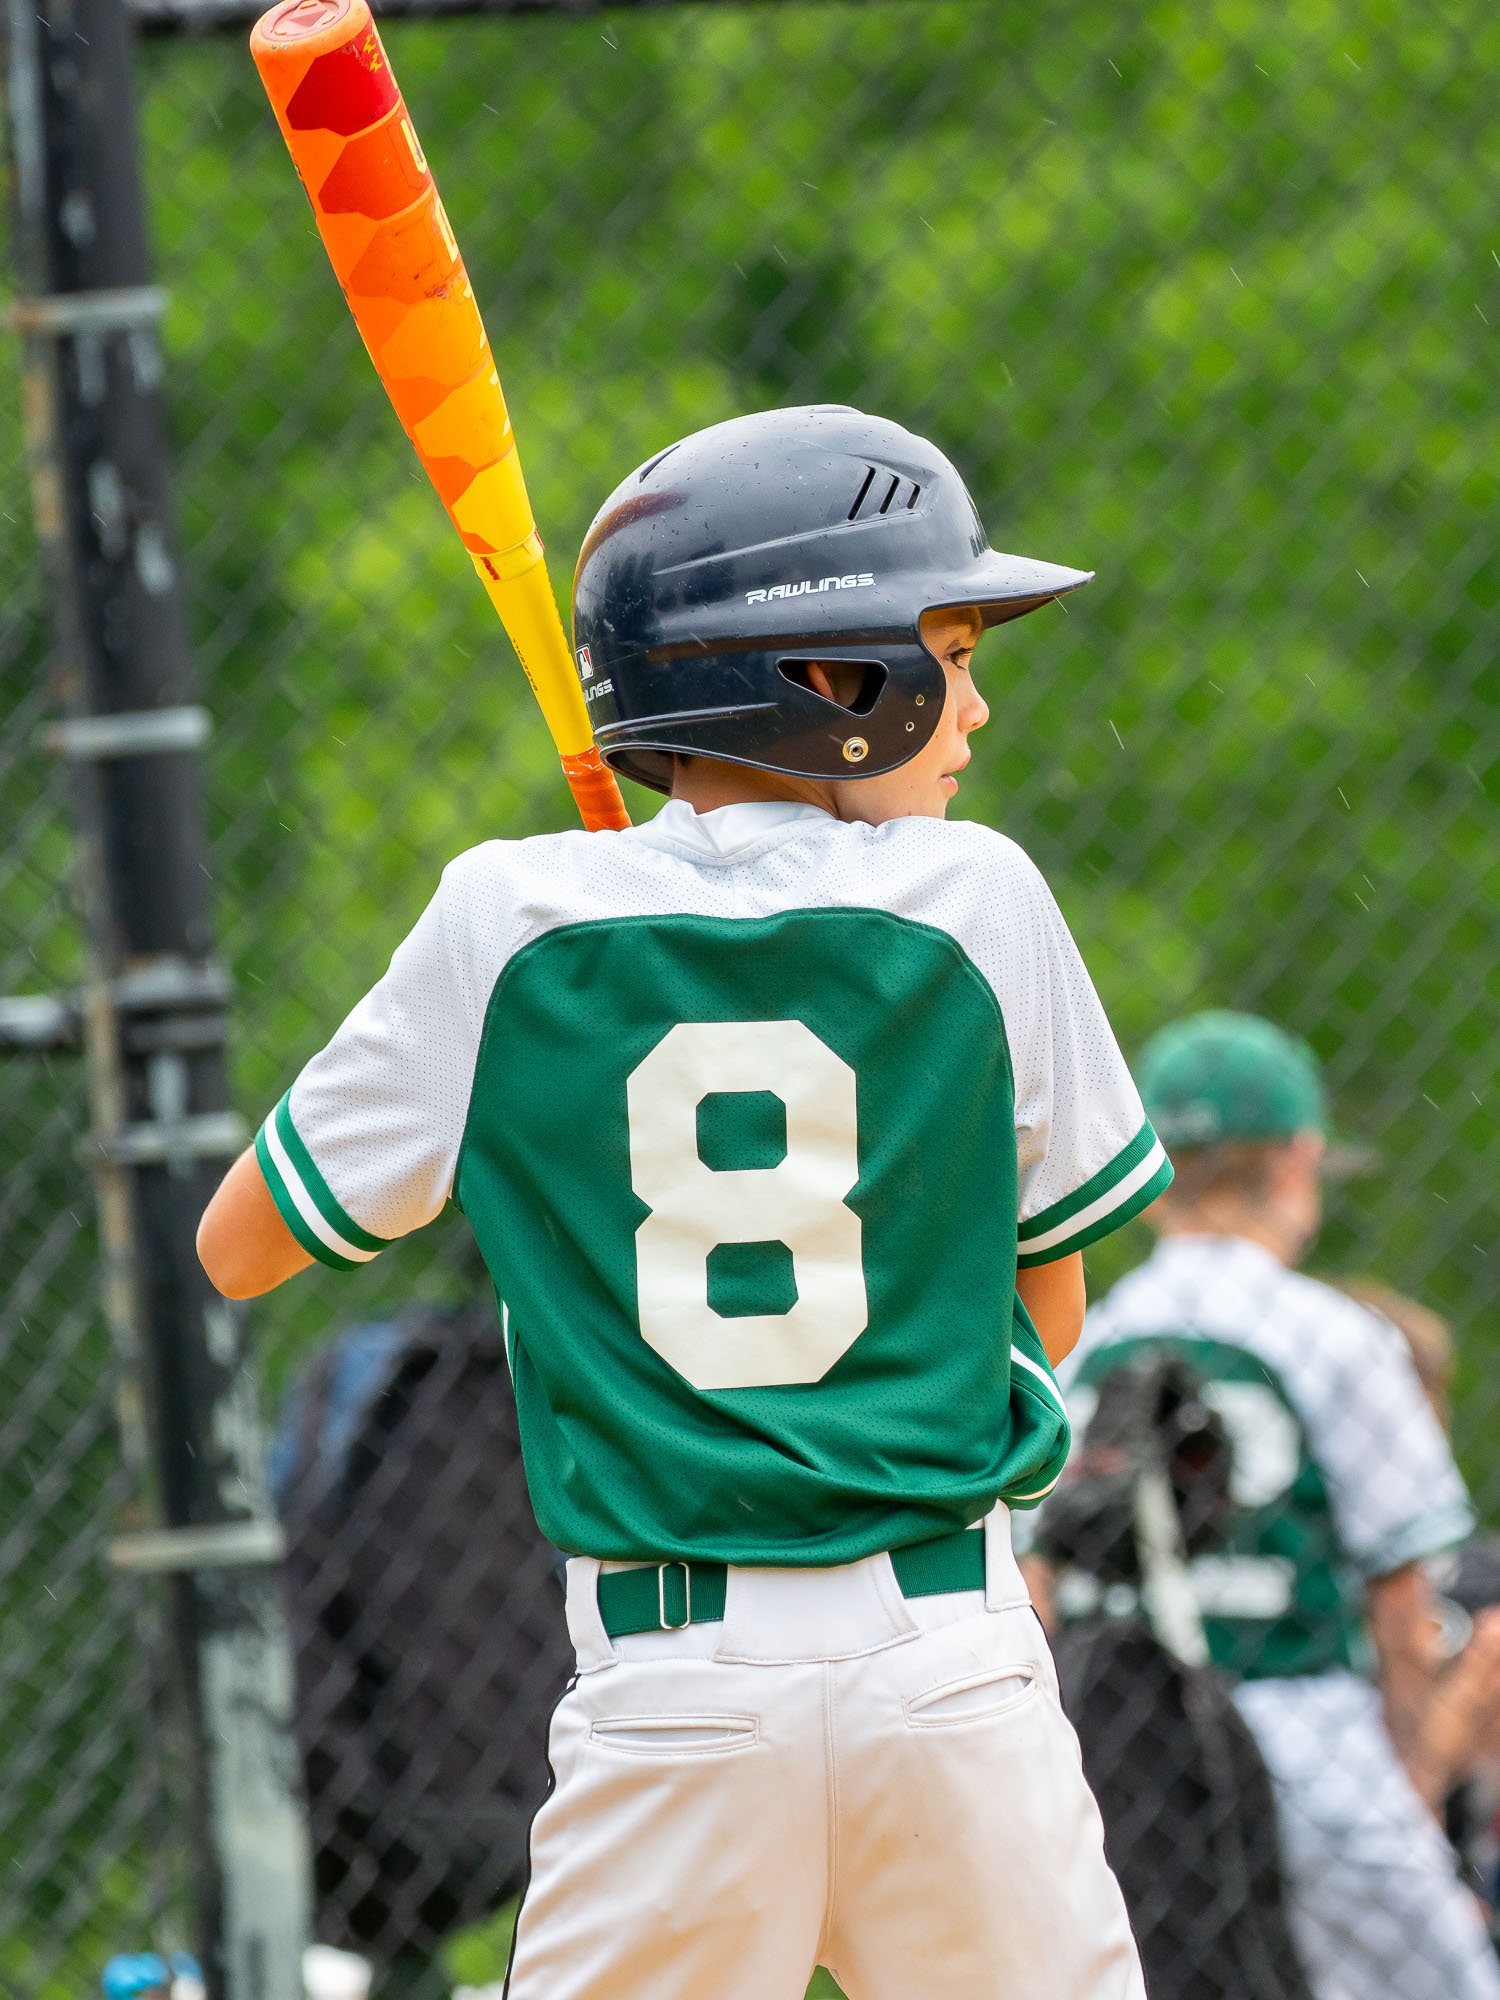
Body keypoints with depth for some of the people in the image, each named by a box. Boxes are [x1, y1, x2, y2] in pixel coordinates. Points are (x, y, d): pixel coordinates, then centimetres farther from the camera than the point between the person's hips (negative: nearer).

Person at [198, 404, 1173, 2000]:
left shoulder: (515, 919, 1)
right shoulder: (975, 899, 0)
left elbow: (239, 1249, 10)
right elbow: (1051, 1315, 10)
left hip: (674, 1677, 1)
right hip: (948, 1661, 0)